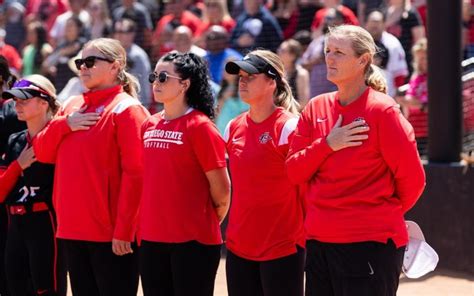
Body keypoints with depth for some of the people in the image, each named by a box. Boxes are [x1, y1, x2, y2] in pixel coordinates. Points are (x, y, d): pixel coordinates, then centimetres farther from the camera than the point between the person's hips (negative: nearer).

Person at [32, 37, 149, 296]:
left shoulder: (126, 109, -8)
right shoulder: (72, 106, 15)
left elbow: (135, 173, -14)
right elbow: (43, 152, 12)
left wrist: (124, 230, -18)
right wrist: (64, 124, -6)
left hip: (110, 233, -7)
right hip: (72, 228, 7)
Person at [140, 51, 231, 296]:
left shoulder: (200, 126, -9)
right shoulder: (149, 126, 10)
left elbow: (221, 189, -8)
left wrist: (207, 221, 5)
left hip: (191, 241, -6)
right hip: (151, 238, 7)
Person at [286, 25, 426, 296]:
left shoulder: (382, 109, -9)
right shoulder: (316, 108, 9)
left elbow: (412, 177, -6)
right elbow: (294, 171, 5)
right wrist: (327, 144, -10)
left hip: (370, 243, -6)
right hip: (319, 241, 6)